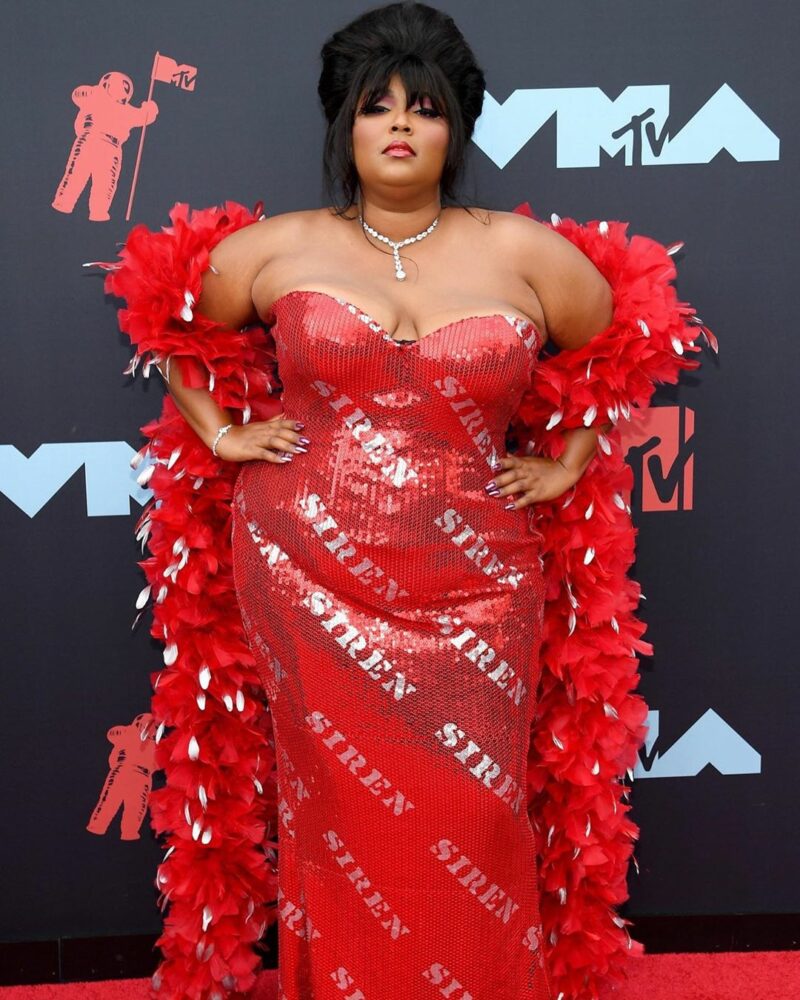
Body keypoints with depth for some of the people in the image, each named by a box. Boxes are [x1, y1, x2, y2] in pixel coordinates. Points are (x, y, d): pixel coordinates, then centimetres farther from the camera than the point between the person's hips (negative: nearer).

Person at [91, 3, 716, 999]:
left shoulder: (524, 252, 3)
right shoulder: (278, 246, 4)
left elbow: (624, 347, 15)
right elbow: (166, 319, 17)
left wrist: (570, 464, 8)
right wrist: (218, 432, 8)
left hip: (473, 588, 0)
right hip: (309, 576, 0)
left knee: (472, 824, 2)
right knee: (340, 808, 6)